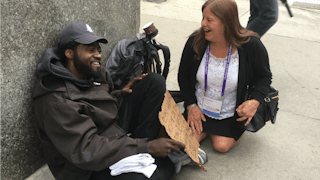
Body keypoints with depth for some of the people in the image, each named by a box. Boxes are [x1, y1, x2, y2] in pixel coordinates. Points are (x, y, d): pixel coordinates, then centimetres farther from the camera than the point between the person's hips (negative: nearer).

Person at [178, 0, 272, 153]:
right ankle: (207, 128, 23)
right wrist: (191, 105, -8)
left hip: (230, 114, -2)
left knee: (222, 146, -12)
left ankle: (237, 131, 21)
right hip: (199, 109, 2)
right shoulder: (195, 41, -15)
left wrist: (255, 101, -23)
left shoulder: (251, 45, -20)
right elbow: (184, 76, -1)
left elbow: (264, 77, -5)